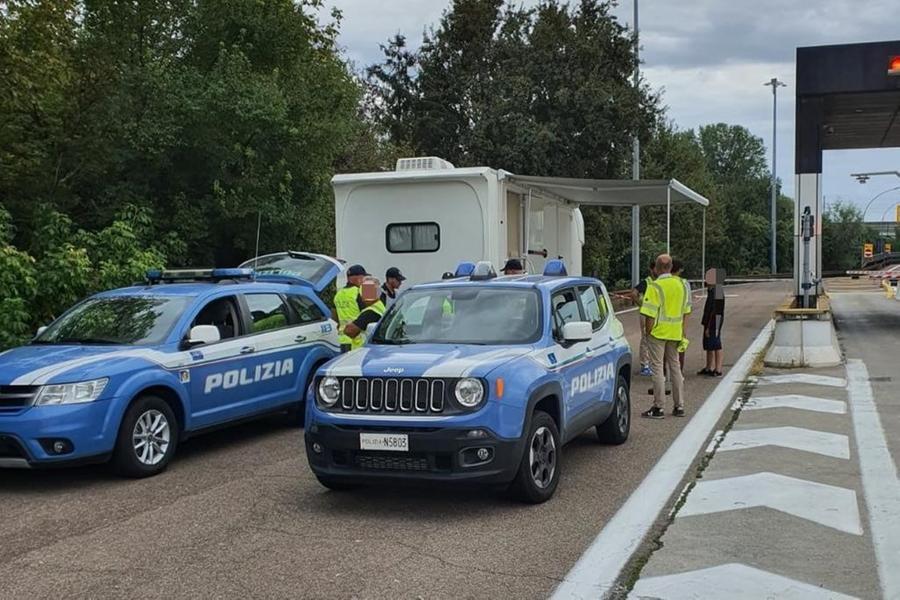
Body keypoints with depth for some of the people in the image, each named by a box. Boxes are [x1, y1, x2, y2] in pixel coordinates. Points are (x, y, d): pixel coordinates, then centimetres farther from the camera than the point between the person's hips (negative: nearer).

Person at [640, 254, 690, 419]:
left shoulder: (655, 286, -13)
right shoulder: (680, 284, 8)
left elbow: (651, 313, -17)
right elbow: (684, 310, 14)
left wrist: (647, 330, -6)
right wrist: (682, 331, 19)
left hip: (659, 331, -6)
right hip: (675, 332, 6)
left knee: (657, 368, -2)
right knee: (675, 366, 14)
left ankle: (658, 408, -1)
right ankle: (679, 406, 17)